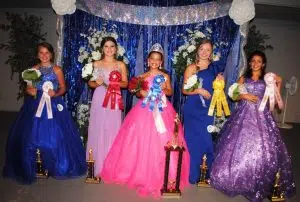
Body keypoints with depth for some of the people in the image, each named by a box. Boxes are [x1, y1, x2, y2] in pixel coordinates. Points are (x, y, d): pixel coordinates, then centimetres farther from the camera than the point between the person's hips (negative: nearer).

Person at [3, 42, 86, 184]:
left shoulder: (57, 70, 1)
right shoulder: (33, 69, 6)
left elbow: (63, 88, 5)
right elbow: (28, 88, 9)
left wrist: (55, 94, -14)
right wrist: (29, 91, -13)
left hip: (53, 105, -2)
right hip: (35, 106, 2)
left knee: (55, 136, -1)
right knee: (32, 136, 1)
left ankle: (56, 167, 18)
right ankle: (30, 168, 19)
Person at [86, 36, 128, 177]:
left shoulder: (121, 65, 8)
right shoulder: (96, 64, 9)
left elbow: (125, 83, 6)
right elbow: (90, 82, 10)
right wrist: (96, 83, -11)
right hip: (99, 100, 1)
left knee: (113, 131, 0)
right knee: (98, 131, 0)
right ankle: (98, 167, 12)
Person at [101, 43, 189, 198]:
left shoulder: (165, 76, 5)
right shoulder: (143, 76, 5)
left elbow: (170, 92, 8)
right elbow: (138, 93, 8)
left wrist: (164, 88, -11)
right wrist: (141, 92, -14)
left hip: (162, 110, 0)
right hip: (145, 110, 0)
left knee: (161, 142, 0)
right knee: (143, 141, 2)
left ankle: (161, 175, 15)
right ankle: (142, 172, 18)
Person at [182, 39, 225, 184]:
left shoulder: (215, 68, 11)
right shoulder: (191, 68, 0)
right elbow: (184, 90, -4)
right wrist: (200, 91, -17)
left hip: (208, 110, 3)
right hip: (193, 110, -3)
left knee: (207, 141, 5)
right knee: (193, 141, 1)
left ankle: (207, 174, 20)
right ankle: (192, 175, 14)